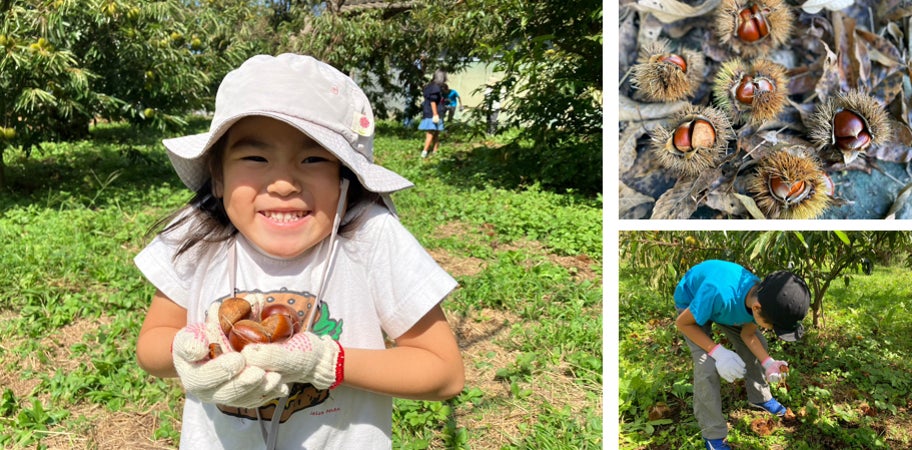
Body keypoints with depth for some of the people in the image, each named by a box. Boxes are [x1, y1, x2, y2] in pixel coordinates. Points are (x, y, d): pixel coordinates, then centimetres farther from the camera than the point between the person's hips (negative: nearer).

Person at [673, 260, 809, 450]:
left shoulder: (763, 298, -26)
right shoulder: (719, 293, -47)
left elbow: (748, 335, -8)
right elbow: (682, 322, -29)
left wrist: (768, 363, -23)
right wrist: (717, 352, -34)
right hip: (691, 302, -6)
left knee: (758, 346, 6)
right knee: (707, 366, -18)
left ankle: (759, 397, 34)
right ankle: (713, 435, -1)